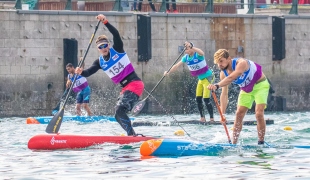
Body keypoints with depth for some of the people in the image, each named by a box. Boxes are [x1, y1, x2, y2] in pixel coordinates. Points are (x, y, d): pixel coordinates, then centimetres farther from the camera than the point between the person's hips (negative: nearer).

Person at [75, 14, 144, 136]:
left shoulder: (117, 50, -2)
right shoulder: (100, 62, 11)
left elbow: (116, 34, -19)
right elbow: (89, 72, -2)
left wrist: (105, 22, -30)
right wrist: (81, 72, -25)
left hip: (135, 84, -8)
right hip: (125, 88, 8)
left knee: (119, 110, -23)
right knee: (118, 116, 4)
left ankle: (131, 135, -24)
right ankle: (132, 135, 14)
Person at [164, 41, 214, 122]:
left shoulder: (197, 55, -23)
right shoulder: (186, 57, -2)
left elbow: (202, 53, -47)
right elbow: (177, 65, -4)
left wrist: (191, 47, -56)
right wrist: (168, 72, -17)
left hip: (208, 77, -8)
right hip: (200, 79, 8)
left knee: (206, 99, -13)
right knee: (198, 99, 6)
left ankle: (212, 118, -9)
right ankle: (202, 118, 15)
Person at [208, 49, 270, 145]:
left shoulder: (241, 63, -34)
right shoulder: (223, 73, -12)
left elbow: (231, 78, -52)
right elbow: (224, 94, -12)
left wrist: (217, 85, -67)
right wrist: (222, 113, -21)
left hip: (260, 85, -7)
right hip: (246, 89, 7)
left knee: (259, 114, -18)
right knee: (239, 114, -1)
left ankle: (261, 142, -8)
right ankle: (234, 143, 4)